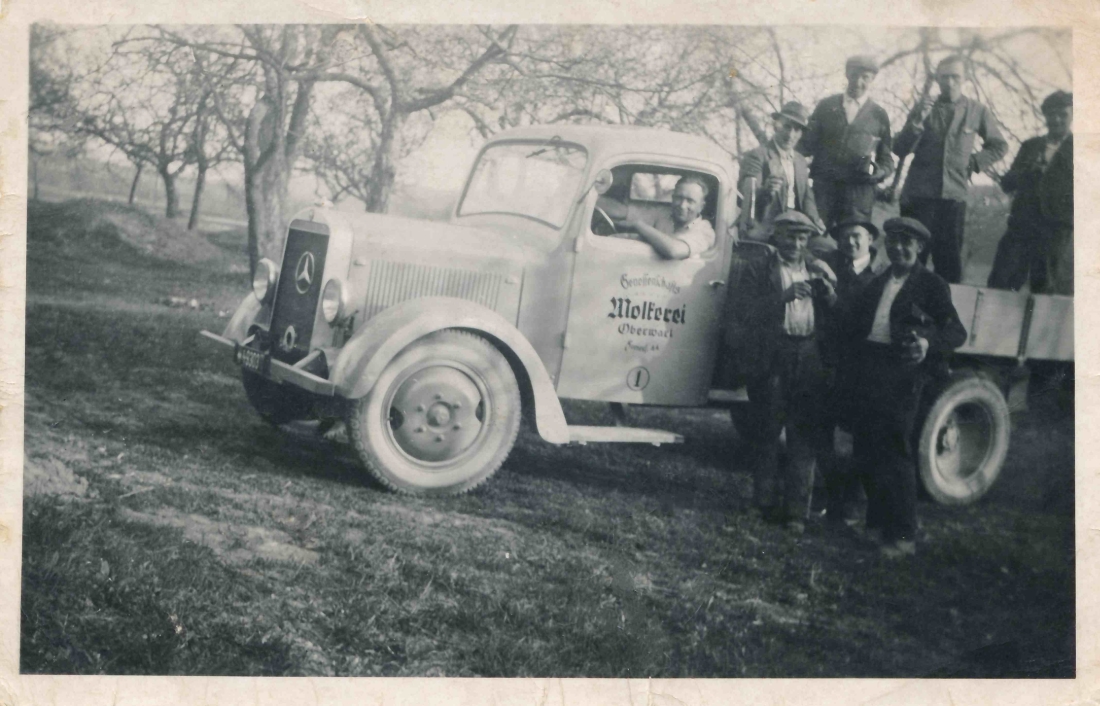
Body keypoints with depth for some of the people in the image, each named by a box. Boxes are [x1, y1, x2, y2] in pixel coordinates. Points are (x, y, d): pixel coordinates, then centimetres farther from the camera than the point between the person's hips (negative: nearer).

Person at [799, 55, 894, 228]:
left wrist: (876, 171, -9)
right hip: (824, 187, 1)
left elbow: (886, 160, 12)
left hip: (859, 189, -1)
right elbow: (808, 145, 9)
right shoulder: (826, 106, 12)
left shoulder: (878, 115, 11)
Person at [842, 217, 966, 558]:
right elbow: (852, 324, 20)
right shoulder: (877, 283, 20)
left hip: (901, 378, -6)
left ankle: (902, 536, 0)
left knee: (895, 455, -7)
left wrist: (928, 343, -25)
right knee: (865, 453, 10)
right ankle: (876, 521, 25)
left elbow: (957, 332, -8)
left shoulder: (932, 285, 1)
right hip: (867, 374, 6)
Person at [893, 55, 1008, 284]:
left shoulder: (977, 112, 5)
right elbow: (900, 149, -1)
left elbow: (999, 146, 19)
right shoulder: (923, 108, 6)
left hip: (954, 196, 0)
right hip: (919, 194, 0)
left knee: (949, 263, 3)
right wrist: (917, 123, -14)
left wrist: (975, 162, 5)